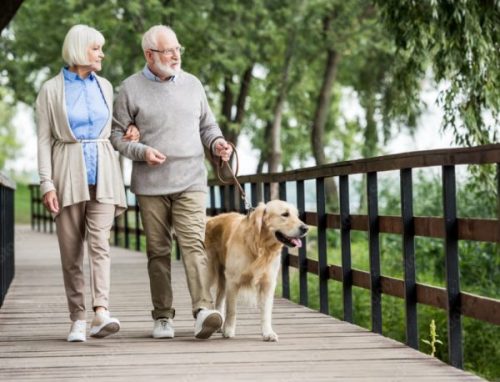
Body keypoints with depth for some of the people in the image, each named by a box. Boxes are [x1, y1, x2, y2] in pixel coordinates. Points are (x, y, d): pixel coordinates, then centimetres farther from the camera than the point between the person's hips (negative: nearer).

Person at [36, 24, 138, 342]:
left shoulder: (104, 87, 13)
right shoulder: (51, 90, 1)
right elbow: (44, 139, -1)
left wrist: (126, 137, 4)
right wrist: (47, 183, -10)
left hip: (102, 172, 2)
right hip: (68, 173, -2)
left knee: (99, 242, -14)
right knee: (71, 250, 1)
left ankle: (101, 312, -26)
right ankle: (78, 319, 7)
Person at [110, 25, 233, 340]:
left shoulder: (192, 84, 12)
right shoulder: (131, 89, 3)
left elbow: (207, 125, 20)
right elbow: (116, 135, 5)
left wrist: (217, 142, -1)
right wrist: (141, 151, -12)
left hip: (191, 182, 1)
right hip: (150, 184, -1)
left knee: (193, 244, -13)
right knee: (158, 251, 5)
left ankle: (204, 310, -24)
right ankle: (163, 316, 13)